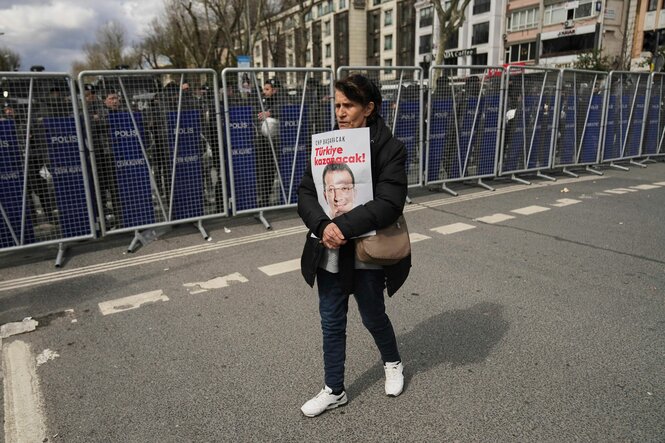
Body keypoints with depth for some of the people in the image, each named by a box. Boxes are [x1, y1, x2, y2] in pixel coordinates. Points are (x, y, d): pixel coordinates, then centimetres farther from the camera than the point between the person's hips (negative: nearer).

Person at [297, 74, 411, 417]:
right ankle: (334, 390, 36)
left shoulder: (390, 149, -12)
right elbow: (305, 194, -3)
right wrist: (324, 225, -22)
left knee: (373, 316, 17)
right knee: (331, 322, 14)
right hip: (329, 252, 4)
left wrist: (344, 227, -27)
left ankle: (393, 362, 50)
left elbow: (388, 204, -21)